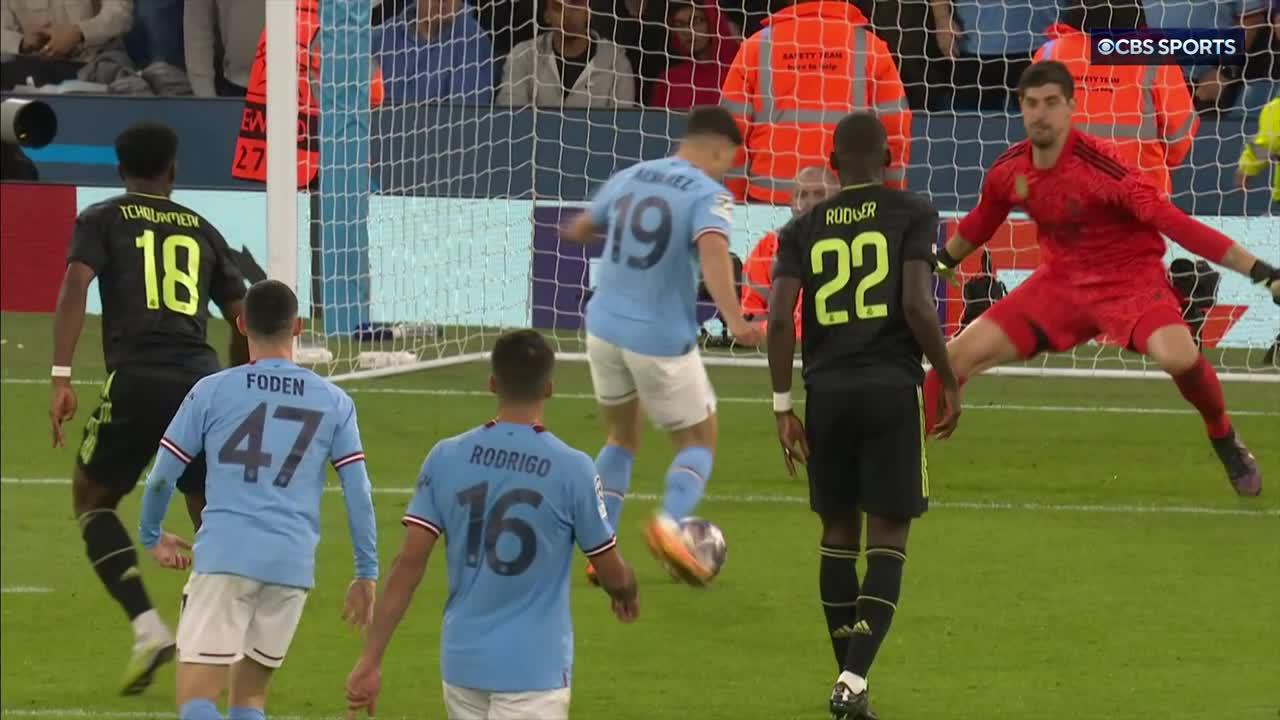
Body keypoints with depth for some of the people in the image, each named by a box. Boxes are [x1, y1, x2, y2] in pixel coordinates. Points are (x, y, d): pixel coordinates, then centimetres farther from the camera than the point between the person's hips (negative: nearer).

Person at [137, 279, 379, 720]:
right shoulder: (334, 403, 9)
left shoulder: (212, 391, 5)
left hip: (224, 556, -3)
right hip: (293, 566, 3)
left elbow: (163, 475, 8)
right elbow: (358, 492, 7)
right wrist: (367, 574, 14)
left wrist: (152, 536, 26)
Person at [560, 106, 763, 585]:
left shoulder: (628, 178, 7)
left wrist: (575, 230, 47)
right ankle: (669, 523, -17)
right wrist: (733, 320, -41)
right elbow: (713, 252, -31)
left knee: (621, 438, 24)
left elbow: (579, 230, 24)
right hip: (662, 339, -5)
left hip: (605, 327, 5)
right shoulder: (709, 195, -11)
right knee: (698, 442, 12)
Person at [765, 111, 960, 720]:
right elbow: (917, 305, -11)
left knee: (839, 533, 15)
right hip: (892, 389, -3)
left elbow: (780, 317, -1)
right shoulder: (912, 214, 0)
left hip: (826, 393, 3)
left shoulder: (804, 228, 8)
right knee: (888, 538, 0)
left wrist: (784, 407, 4)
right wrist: (949, 382, 0)